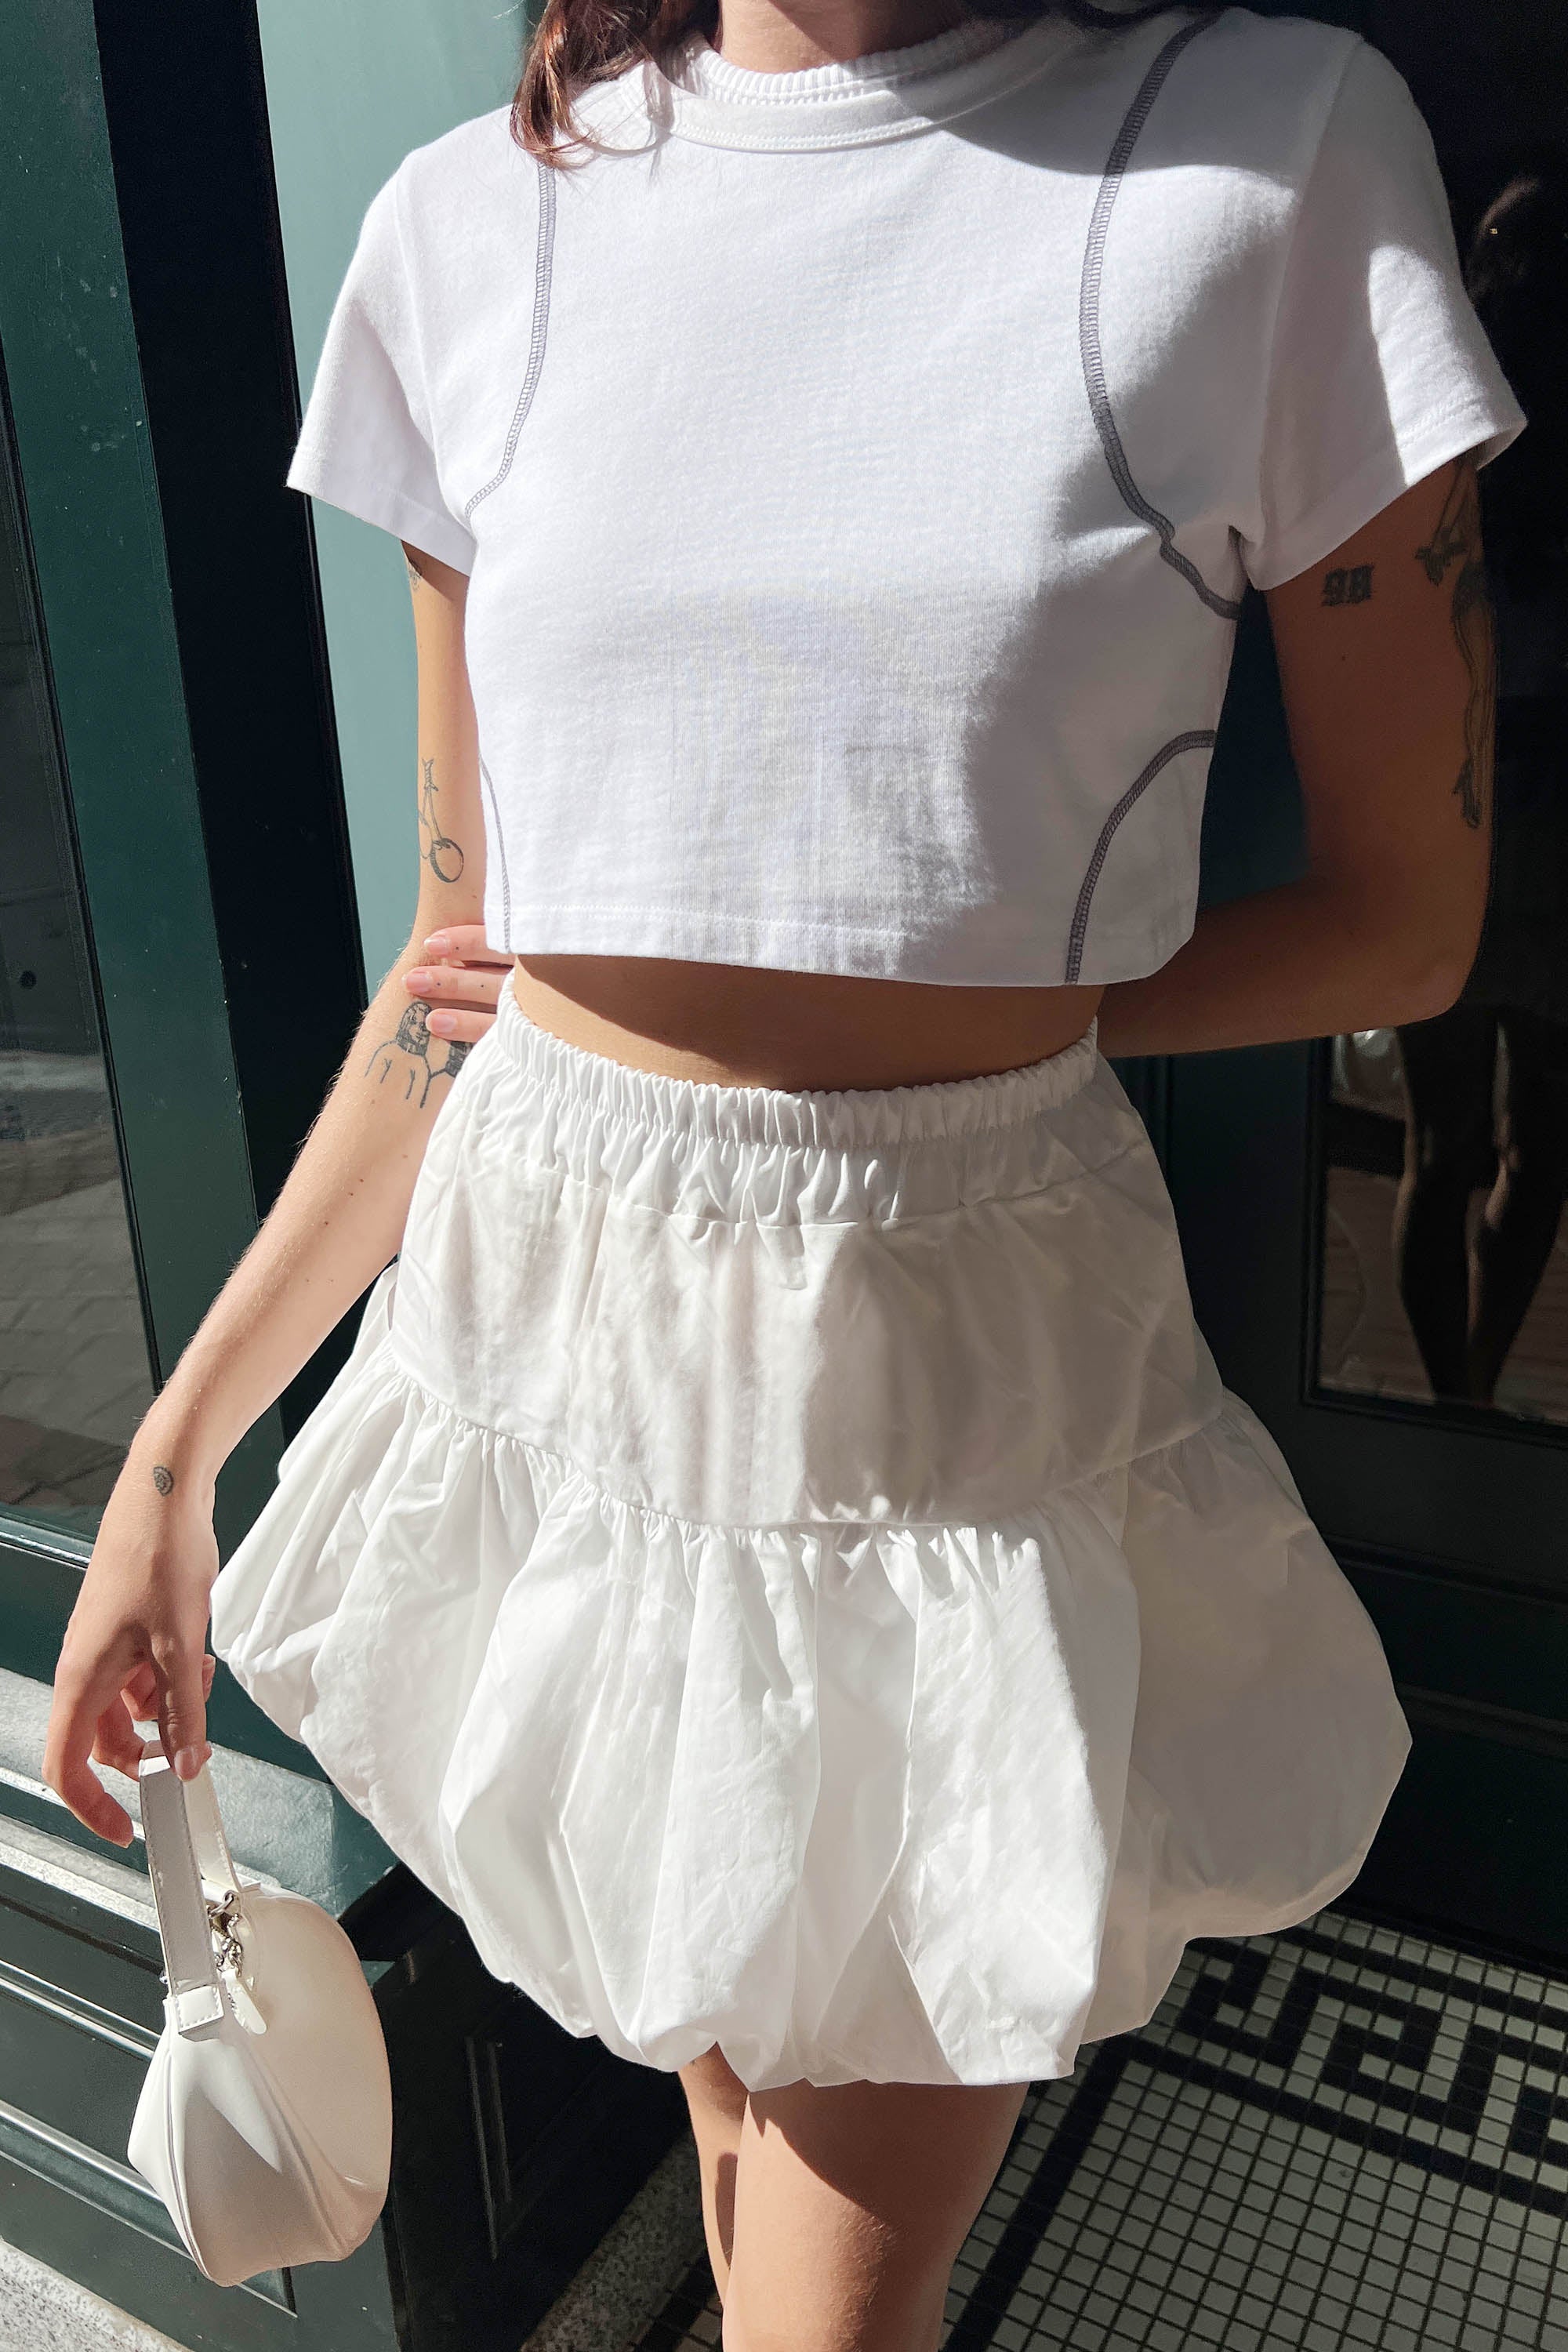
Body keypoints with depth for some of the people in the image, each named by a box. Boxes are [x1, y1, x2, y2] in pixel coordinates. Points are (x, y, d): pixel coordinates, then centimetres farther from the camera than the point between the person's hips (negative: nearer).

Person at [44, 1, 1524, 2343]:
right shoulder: (480, 225, 3)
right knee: (726, 2079, 24)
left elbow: (1407, 919, 0)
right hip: (561, 1329, 3)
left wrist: (965, 999, -6)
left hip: (958, 1360, -2)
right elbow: (463, 957, 6)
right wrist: (177, 1442, 6)